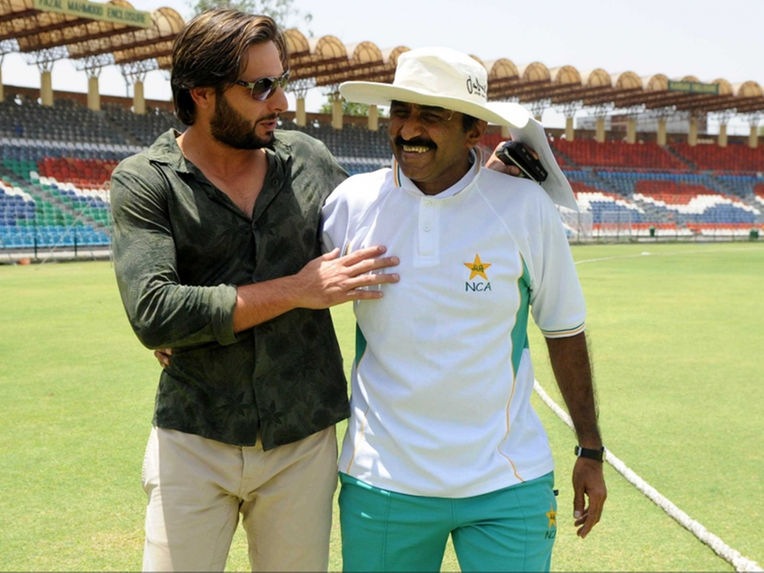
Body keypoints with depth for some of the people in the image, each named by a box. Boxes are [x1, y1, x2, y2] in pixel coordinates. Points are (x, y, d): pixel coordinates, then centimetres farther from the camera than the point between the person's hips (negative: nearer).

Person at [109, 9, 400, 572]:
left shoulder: (309, 160, 4)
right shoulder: (143, 181, -6)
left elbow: (379, 238, 19)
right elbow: (153, 313, -19)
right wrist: (297, 290, -17)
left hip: (304, 442, 3)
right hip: (194, 443, -3)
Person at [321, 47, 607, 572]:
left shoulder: (525, 206, -6)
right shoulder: (352, 202, -4)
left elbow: (564, 330, 4)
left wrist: (591, 453, 7)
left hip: (507, 487, -1)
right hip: (382, 483, 1)